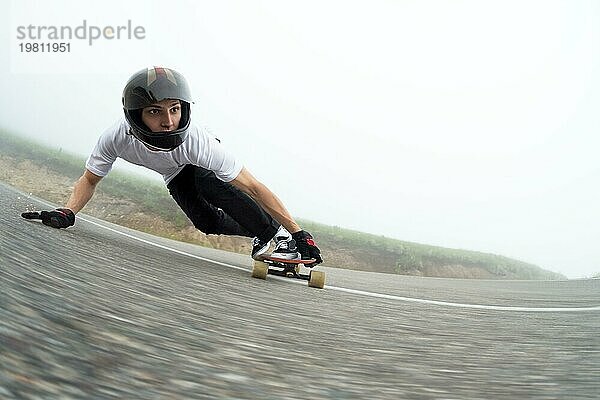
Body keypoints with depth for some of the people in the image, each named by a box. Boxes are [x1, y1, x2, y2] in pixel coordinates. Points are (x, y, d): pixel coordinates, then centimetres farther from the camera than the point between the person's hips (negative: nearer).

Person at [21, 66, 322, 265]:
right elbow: (89, 179, -18)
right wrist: (67, 212, -37)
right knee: (208, 223, -10)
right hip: (176, 176, 4)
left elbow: (254, 189, -41)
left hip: (205, 166, -3)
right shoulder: (117, 138, -38)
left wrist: (298, 232, -42)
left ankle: (280, 236, -21)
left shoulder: (198, 141, -45)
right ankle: (260, 235, 16)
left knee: (207, 184, -33)